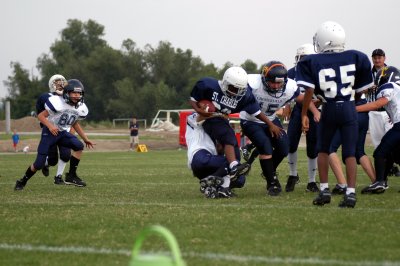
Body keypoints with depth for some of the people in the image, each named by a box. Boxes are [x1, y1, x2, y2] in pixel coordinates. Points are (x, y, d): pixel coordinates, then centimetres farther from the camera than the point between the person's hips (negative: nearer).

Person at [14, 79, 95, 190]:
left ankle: (71, 176, -11)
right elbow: (41, 116, -17)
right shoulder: (58, 103, -23)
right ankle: (22, 181, 18)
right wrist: (50, 126, -33)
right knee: (39, 164, -7)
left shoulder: (81, 109, -3)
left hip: (63, 133, 5)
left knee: (79, 146, -22)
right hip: (49, 132, -5)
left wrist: (85, 139, 16)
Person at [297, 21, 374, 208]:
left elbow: (309, 91, -8)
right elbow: (361, 88, 8)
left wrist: (304, 114, -1)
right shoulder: (355, 58, 2)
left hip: (329, 109, -1)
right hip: (349, 109, 1)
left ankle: (324, 190, 14)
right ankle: (351, 193, -7)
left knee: (323, 149, 19)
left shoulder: (313, 62, -4)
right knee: (349, 153, 3)